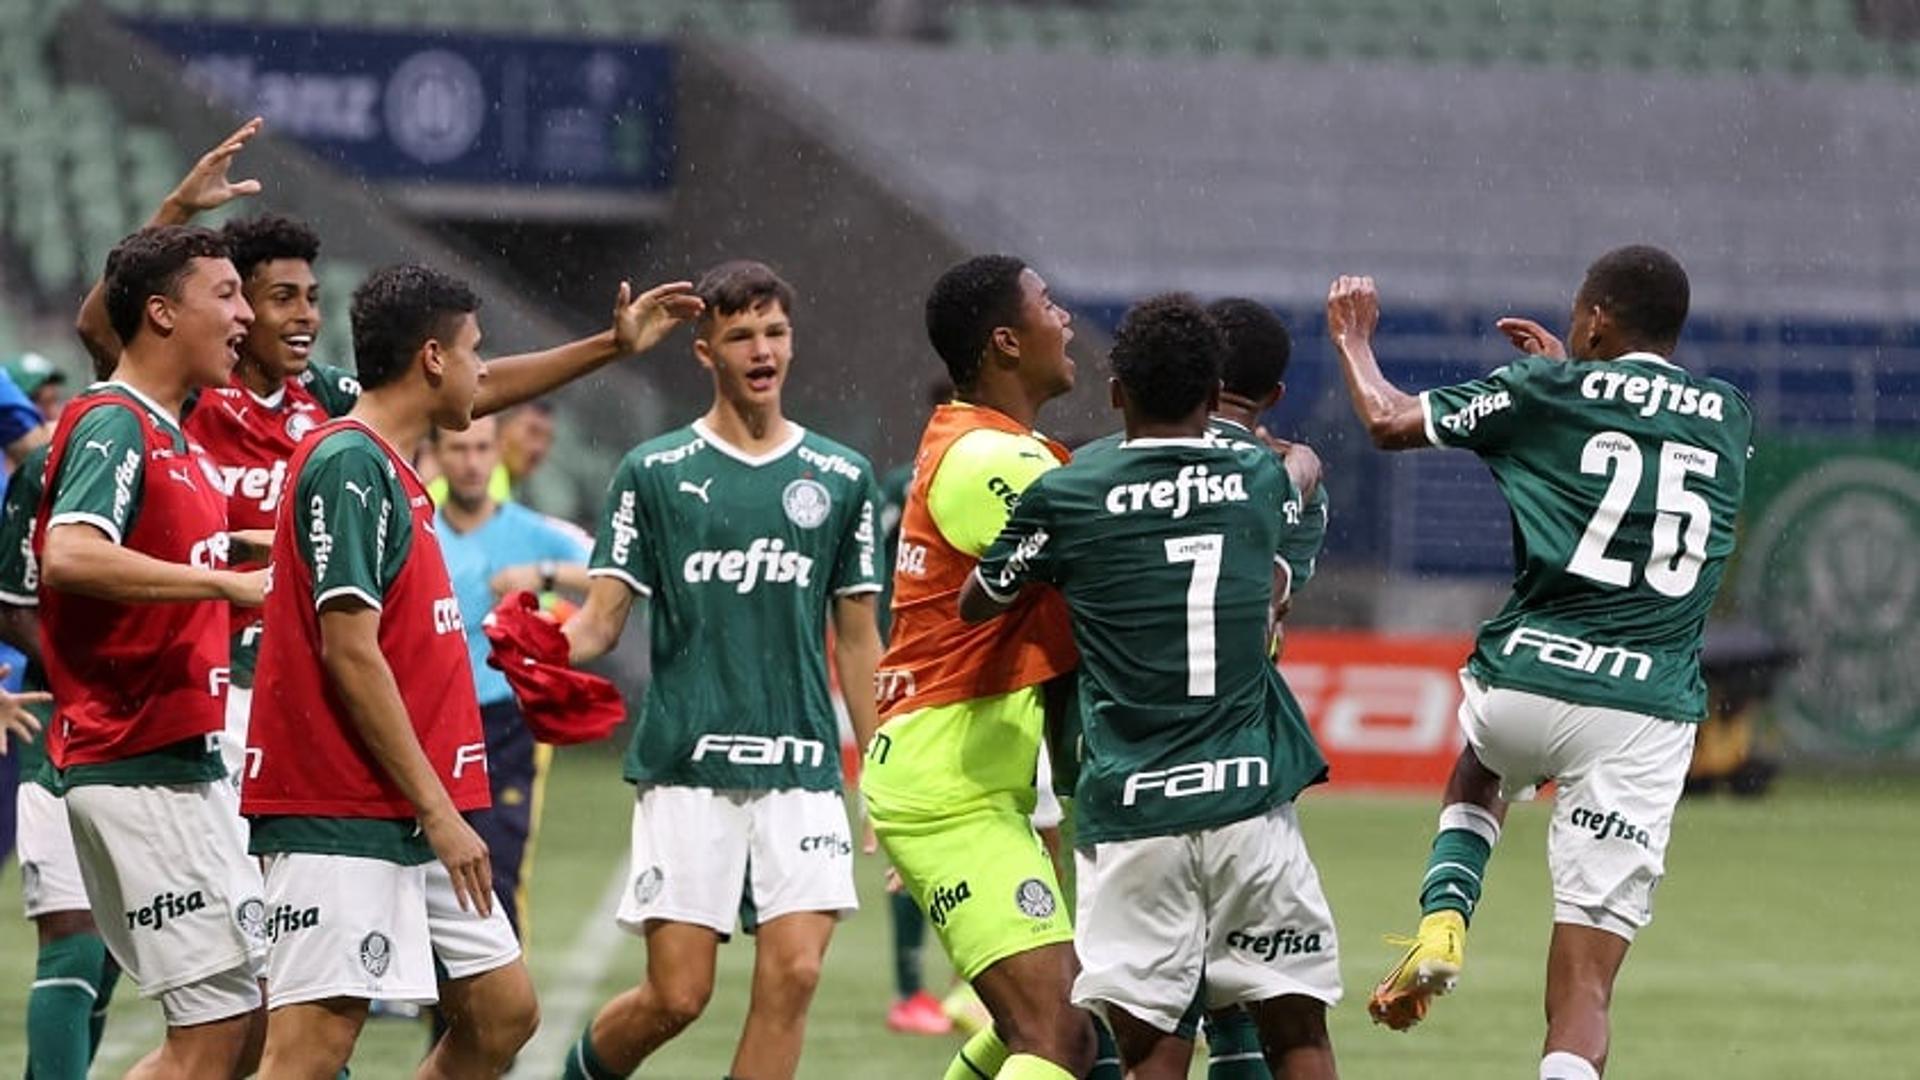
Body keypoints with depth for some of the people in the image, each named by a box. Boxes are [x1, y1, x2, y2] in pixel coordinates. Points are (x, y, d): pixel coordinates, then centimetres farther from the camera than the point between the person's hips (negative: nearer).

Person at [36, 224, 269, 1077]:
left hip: (188, 764, 10)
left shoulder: (172, 433, 16)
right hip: (138, 771, -10)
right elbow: (69, 556, -31)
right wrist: (227, 582, -31)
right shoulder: (112, 425, -13)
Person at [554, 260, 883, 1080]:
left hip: (802, 770, 2)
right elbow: (603, 619, 0)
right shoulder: (654, 473, 3)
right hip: (685, 768, -2)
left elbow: (858, 642, 13)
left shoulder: (840, 478, 9)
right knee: (677, 994, -4)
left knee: (793, 974, -12)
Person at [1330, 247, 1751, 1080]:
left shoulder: (1550, 390, 2)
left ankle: (1442, 922, 12)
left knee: (1477, 777, 37)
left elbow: (1388, 422, 13)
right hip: (1650, 709, 1)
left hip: (1528, 680, -1)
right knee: (1584, 988, -1)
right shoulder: (1728, 419, 12)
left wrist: (1353, 336, 31)